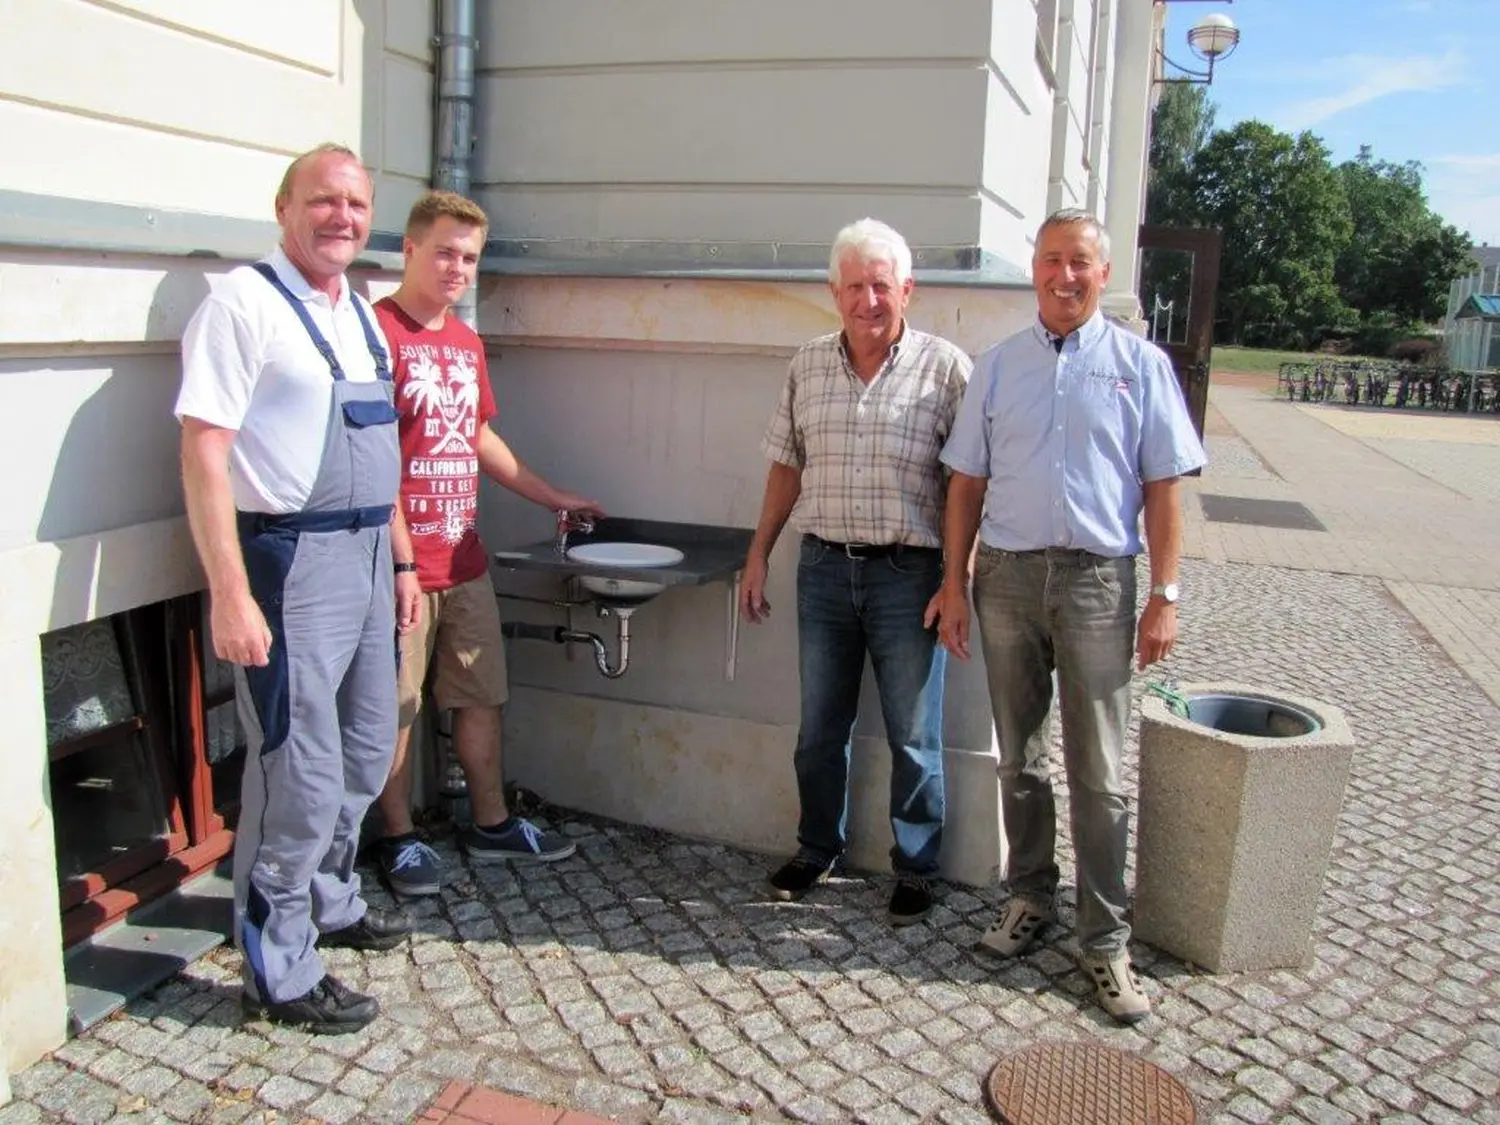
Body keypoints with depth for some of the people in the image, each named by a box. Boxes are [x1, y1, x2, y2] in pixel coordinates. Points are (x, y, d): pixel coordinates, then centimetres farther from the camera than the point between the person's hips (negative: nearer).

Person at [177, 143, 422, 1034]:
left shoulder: (361, 314, 15)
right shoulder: (245, 302, -10)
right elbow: (203, 452, -16)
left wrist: (402, 562, 19)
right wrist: (230, 594, -22)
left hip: (368, 557, 8)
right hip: (291, 559, -8)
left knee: (367, 754, 18)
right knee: (303, 777, -2)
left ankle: (330, 902, 40)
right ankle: (281, 973, 16)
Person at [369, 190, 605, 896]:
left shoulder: (467, 343, 13)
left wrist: (555, 499, 26)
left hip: (464, 559, 8)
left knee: (483, 697, 15)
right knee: (395, 707, 6)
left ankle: (491, 825, 30)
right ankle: (398, 839, 23)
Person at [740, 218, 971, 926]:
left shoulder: (944, 367, -5)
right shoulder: (807, 366, 6)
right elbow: (787, 468, 12)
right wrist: (758, 556, 10)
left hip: (908, 574, -3)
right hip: (824, 568, 4)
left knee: (914, 737, 7)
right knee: (819, 728, 15)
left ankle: (915, 869, 25)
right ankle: (818, 851, 34)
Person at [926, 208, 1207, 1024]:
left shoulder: (1140, 365, 2)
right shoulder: (997, 366, 8)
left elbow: (1162, 488, 0)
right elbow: (966, 482, 8)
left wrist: (1164, 596, -6)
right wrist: (954, 583, 3)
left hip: (1097, 580, -2)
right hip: (1007, 574, 3)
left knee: (1098, 774, 0)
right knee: (1019, 756, 14)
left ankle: (1105, 941, 11)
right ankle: (1029, 896, 31)